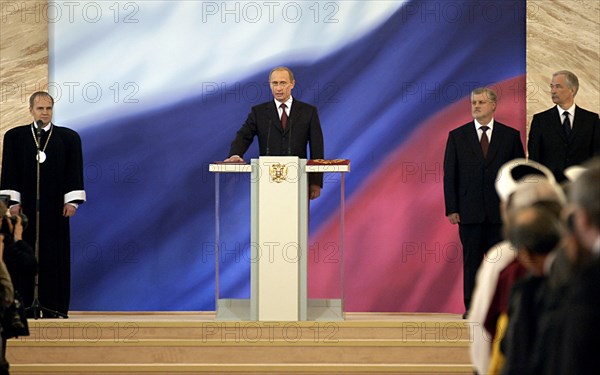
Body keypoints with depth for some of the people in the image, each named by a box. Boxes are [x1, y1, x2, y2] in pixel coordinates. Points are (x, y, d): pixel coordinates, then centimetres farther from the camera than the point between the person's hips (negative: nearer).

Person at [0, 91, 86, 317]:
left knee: (55, 255, -1)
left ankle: (53, 306, 1)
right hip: (26, 206, 0)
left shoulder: (69, 138, 7)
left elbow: (74, 171, 4)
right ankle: (26, 305, 2)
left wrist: (72, 201, -4)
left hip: (55, 207, 0)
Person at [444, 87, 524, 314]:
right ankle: (471, 308, 8)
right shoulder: (457, 136, 6)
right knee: (471, 261, 3)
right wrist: (451, 209, -3)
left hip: (501, 210, 0)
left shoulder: (510, 136, 6)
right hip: (470, 210, 0)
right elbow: (449, 175, 4)